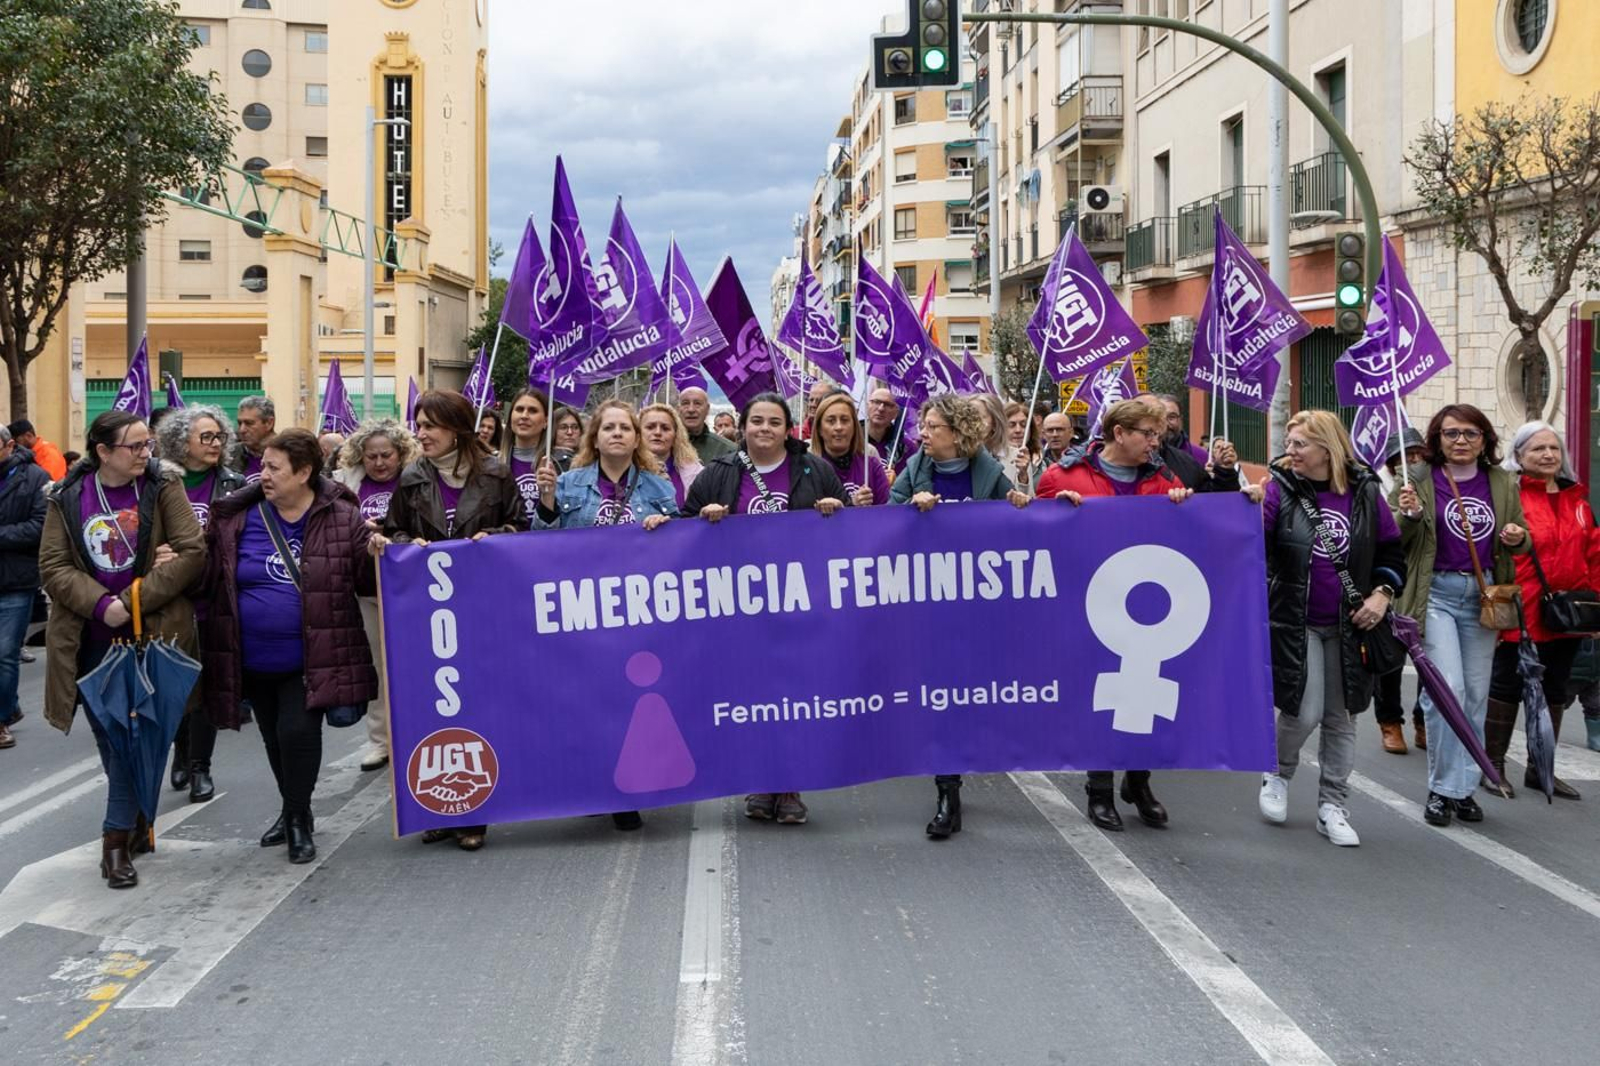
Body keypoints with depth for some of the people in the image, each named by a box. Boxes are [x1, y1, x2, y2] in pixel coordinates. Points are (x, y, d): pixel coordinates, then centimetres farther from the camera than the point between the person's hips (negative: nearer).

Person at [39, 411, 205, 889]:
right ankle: (137, 822, 27)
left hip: (149, 635, -2)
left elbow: (192, 552, -10)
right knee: (108, 738, 10)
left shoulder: (163, 489, -3)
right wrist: (100, 604, -18)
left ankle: (117, 837, 4)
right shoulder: (67, 498, 2)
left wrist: (133, 600, -16)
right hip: (91, 641, 2)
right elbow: (53, 565, -2)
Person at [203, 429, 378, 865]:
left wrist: (379, 555, -22)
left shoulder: (342, 519, -7)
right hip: (254, 661, 4)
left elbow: (368, 580, -2)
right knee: (274, 739, 18)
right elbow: (208, 575, 6)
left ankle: (298, 818, 12)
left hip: (309, 660, -4)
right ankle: (292, 811, 40)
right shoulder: (235, 519, -1)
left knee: (297, 732, -11)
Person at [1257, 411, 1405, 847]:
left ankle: (1333, 807, 20)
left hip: (1350, 626, 3)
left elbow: (1392, 550, 10)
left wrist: (1382, 592, -4)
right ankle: (1277, 772, 22)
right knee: (1304, 712, -9)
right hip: (1296, 624, -3)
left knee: (1341, 717, 8)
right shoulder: (1280, 488, -6)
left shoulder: (1365, 492, 0)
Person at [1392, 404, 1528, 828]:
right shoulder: (1419, 481, -3)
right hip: (1437, 594, -4)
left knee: (1476, 694, 8)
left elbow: (1520, 539, 19)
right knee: (1448, 687, -13)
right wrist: (1410, 515, -21)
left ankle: (1464, 786, 20)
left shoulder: (1503, 485, 8)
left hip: (1482, 596, 4)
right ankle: (1442, 788, -1)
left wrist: (1517, 538, -4)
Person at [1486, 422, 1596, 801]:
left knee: (1555, 690, 14)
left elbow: (1593, 553, 14)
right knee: (1507, 686, 3)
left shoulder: (1577, 498, 11)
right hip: (1522, 616, -7)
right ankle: (1493, 765, 15)